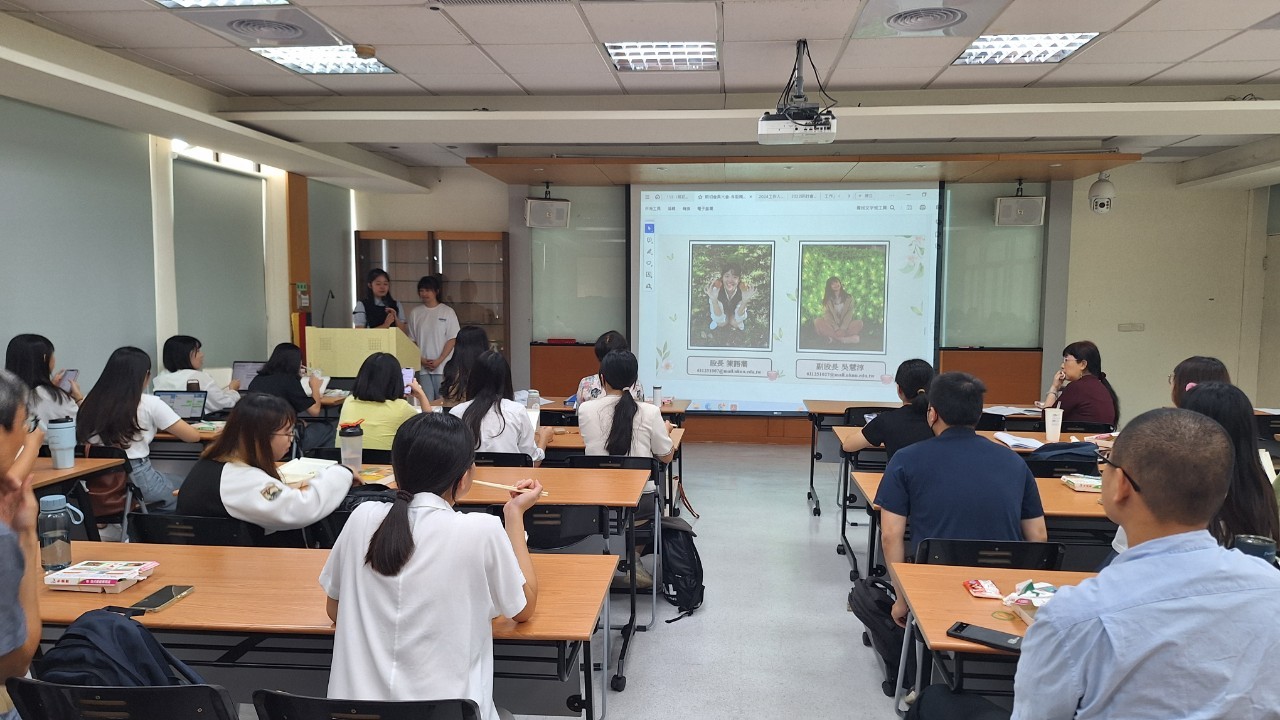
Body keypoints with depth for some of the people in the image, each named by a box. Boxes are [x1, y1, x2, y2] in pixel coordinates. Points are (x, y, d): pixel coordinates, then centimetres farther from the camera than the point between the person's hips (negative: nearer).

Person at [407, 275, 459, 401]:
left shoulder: (447, 312, 1)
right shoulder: (415, 313, 9)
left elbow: (452, 339, -2)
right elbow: (412, 341, 10)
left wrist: (439, 361, -10)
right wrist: (422, 360, -4)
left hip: (442, 366, -2)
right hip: (422, 367, 2)